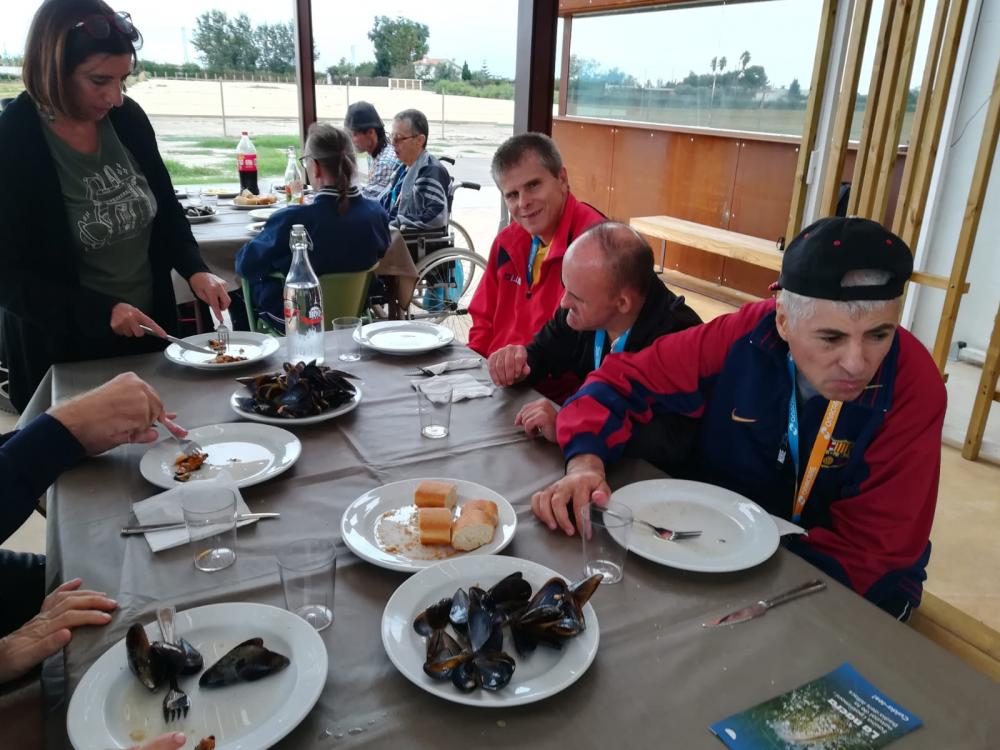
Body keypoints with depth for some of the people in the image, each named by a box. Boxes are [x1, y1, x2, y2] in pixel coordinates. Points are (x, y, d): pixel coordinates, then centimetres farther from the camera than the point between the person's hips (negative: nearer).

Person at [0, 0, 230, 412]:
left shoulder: (128, 118, -4)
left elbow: (164, 207, 7)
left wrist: (194, 269, -9)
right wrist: (101, 311, -24)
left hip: (149, 332, 5)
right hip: (63, 353, -4)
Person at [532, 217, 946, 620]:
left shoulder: (913, 387, -23)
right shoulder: (744, 337, -19)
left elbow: (868, 553, -20)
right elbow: (622, 379, -10)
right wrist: (586, 463, -29)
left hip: (849, 590, -2)